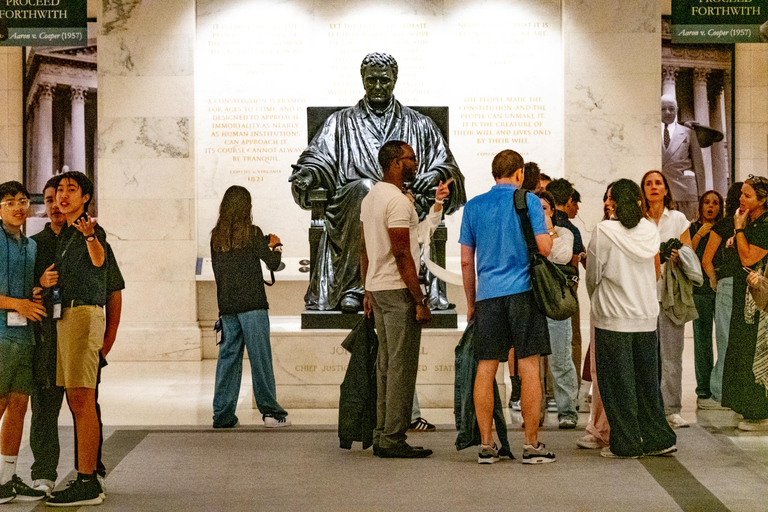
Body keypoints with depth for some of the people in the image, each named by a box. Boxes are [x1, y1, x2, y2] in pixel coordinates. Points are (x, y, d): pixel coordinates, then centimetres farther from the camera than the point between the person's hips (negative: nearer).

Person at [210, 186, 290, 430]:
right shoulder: (251, 232, -6)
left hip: (226, 306, 5)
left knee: (228, 357, 7)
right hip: (252, 304, -5)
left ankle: (223, 414, 7)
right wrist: (276, 246, 17)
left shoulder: (216, 236, 8)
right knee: (260, 357, -2)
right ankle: (270, 410, -2)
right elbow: (273, 263, -4)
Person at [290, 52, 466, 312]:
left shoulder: (419, 125, 21)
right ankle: (351, 288, -37)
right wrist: (308, 175, -15)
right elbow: (317, 158, 9)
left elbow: (447, 166, 15)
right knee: (365, 188, -37)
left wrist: (437, 174, -9)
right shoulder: (341, 122, 21)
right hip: (350, 210, 0)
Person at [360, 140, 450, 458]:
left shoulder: (370, 198, 15)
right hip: (398, 290, -10)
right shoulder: (397, 200, -15)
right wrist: (420, 300, -17)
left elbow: (364, 250, 17)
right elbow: (402, 254, -19)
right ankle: (393, 440, -4)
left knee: (386, 365, 13)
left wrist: (368, 292, 22)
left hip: (378, 289, 10)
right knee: (402, 366, -6)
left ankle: (382, 437, 16)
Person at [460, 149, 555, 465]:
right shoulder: (529, 201, 1)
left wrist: (471, 302, 19)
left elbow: (466, 261, 10)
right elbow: (544, 248, -7)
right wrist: (551, 234, 15)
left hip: (487, 296, 3)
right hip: (523, 292, -3)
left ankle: (486, 446, 6)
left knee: (485, 370, 5)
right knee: (529, 369, 0)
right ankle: (532, 445, 2)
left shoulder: (474, 206, 10)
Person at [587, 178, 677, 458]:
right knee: (647, 382, 13)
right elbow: (655, 274, 11)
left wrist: (598, 301, 17)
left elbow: (593, 275, -3)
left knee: (617, 383, 3)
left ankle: (626, 443, 7)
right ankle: (659, 439, 17)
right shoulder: (650, 230, 2)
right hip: (646, 318, 5)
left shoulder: (604, 231, -12)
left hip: (613, 319, -5)